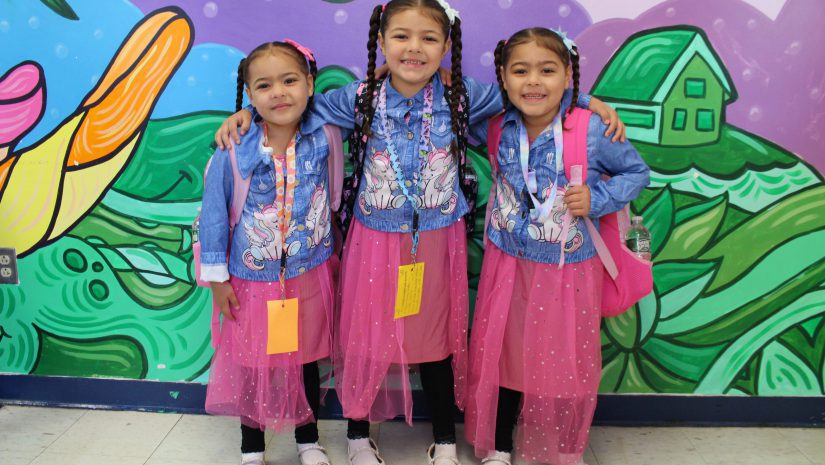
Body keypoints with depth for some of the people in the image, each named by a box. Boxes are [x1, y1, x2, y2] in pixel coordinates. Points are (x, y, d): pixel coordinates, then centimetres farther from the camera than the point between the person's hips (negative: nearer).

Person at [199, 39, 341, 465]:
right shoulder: (234, 152, -18)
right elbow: (214, 214, -8)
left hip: (310, 276, 2)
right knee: (252, 365, 15)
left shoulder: (324, 138, -13)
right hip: (252, 281, -1)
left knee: (306, 360, 18)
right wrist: (217, 277, -4)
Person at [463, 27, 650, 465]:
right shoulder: (497, 128, -5)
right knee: (502, 357, 13)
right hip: (508, 265, 3)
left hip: (568, 271, -2)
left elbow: (637, 172, -2)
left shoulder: (593, 130, -16)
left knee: (564, 363, 11)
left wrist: (596, 199, -16)